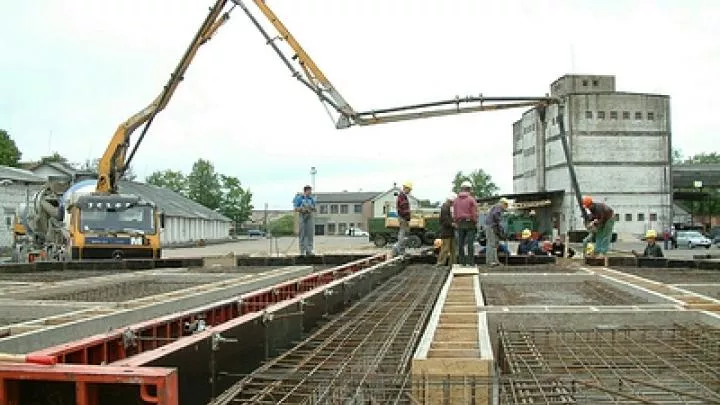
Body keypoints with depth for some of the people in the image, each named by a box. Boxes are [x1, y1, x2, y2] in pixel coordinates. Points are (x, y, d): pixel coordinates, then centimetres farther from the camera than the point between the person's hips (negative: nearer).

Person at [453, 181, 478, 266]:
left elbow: (454, 214, 6)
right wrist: (475, 223, 2)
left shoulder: (456, 200, 6)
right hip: (470, 224, -4)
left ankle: (462, 261, 8)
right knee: (470, 243, -2)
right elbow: (474, 213, -9)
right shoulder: (471, 199, -8)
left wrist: (456, 223, 13)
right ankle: (471, 262, -2)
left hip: (460, 224, 4)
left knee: (461, 243, 7)